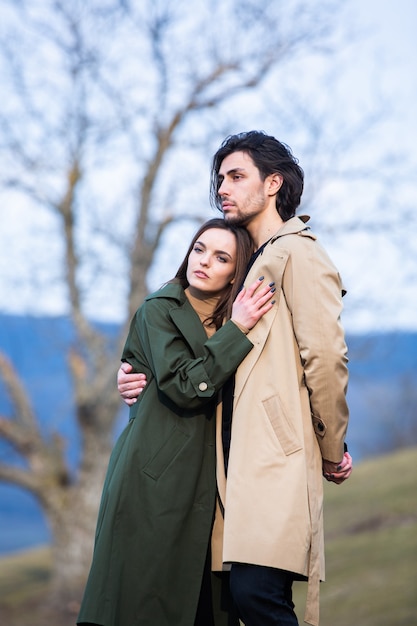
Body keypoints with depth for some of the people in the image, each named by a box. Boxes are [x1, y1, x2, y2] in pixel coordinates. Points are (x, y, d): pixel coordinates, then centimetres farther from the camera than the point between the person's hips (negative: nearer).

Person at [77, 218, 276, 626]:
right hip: (154, 479, -5)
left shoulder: (230, 325, 14)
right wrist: (236, 331, -15)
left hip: (207, 483, 5)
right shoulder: (159, 310, -1)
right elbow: (183, 386, -14)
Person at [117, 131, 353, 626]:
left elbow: (326, 358, -10)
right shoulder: (246, 262, 24)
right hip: (241, 456, 8)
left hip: (277, 456, -8)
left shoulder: (297, 254, -3)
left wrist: (332, 452, -4)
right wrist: (142, 377, 9)